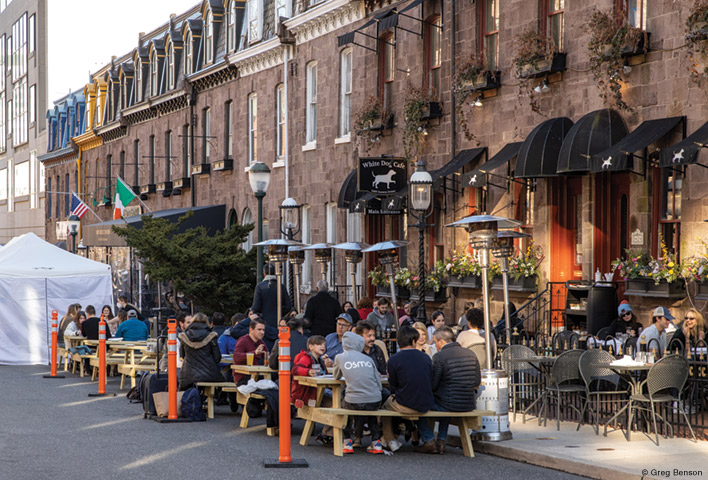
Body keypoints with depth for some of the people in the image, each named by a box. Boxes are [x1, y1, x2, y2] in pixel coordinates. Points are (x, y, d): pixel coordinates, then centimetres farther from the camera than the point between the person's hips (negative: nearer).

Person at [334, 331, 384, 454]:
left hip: (354, 402, -2)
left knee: (342, 404, 30)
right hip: (375, 402, 2)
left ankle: (347, 443, 23)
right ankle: (376, 442, 30)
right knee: (370, 410, 37)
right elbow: (379, 384, 11)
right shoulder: (368, 359, 10)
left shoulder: (340, 358, 5)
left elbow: (337, 376, 24)